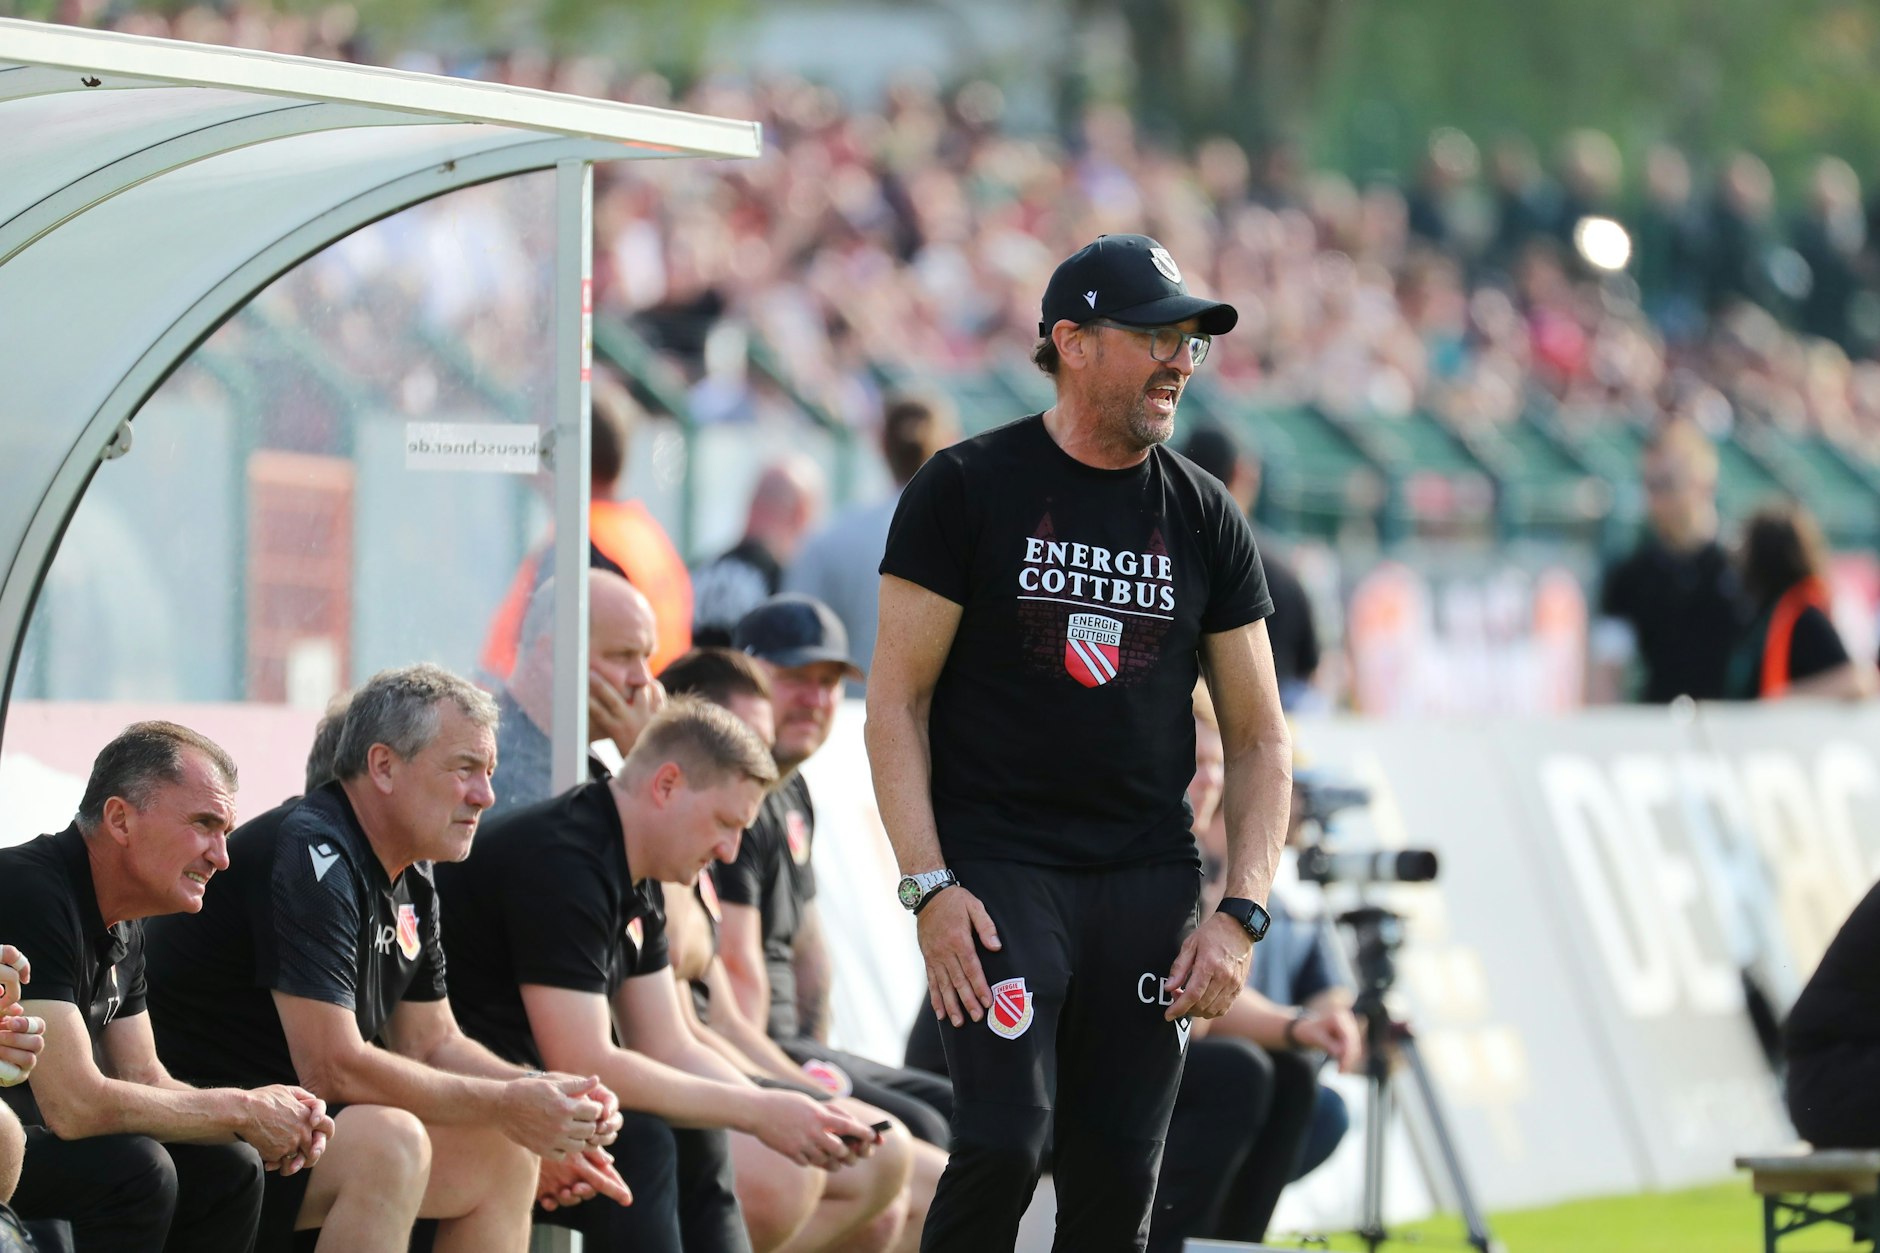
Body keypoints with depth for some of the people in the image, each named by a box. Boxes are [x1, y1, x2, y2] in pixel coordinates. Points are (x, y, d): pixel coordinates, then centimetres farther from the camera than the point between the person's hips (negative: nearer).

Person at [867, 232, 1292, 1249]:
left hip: (1150, 882, 4)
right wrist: (929, 887, -13)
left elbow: (1258, 737, 13)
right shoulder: (967, 489, -1)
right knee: (1004, 1144, -18)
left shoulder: (1206, 517, 10)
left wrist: (1240, 916, 0)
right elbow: (897, 700, -2)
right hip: (999, 868, -4)